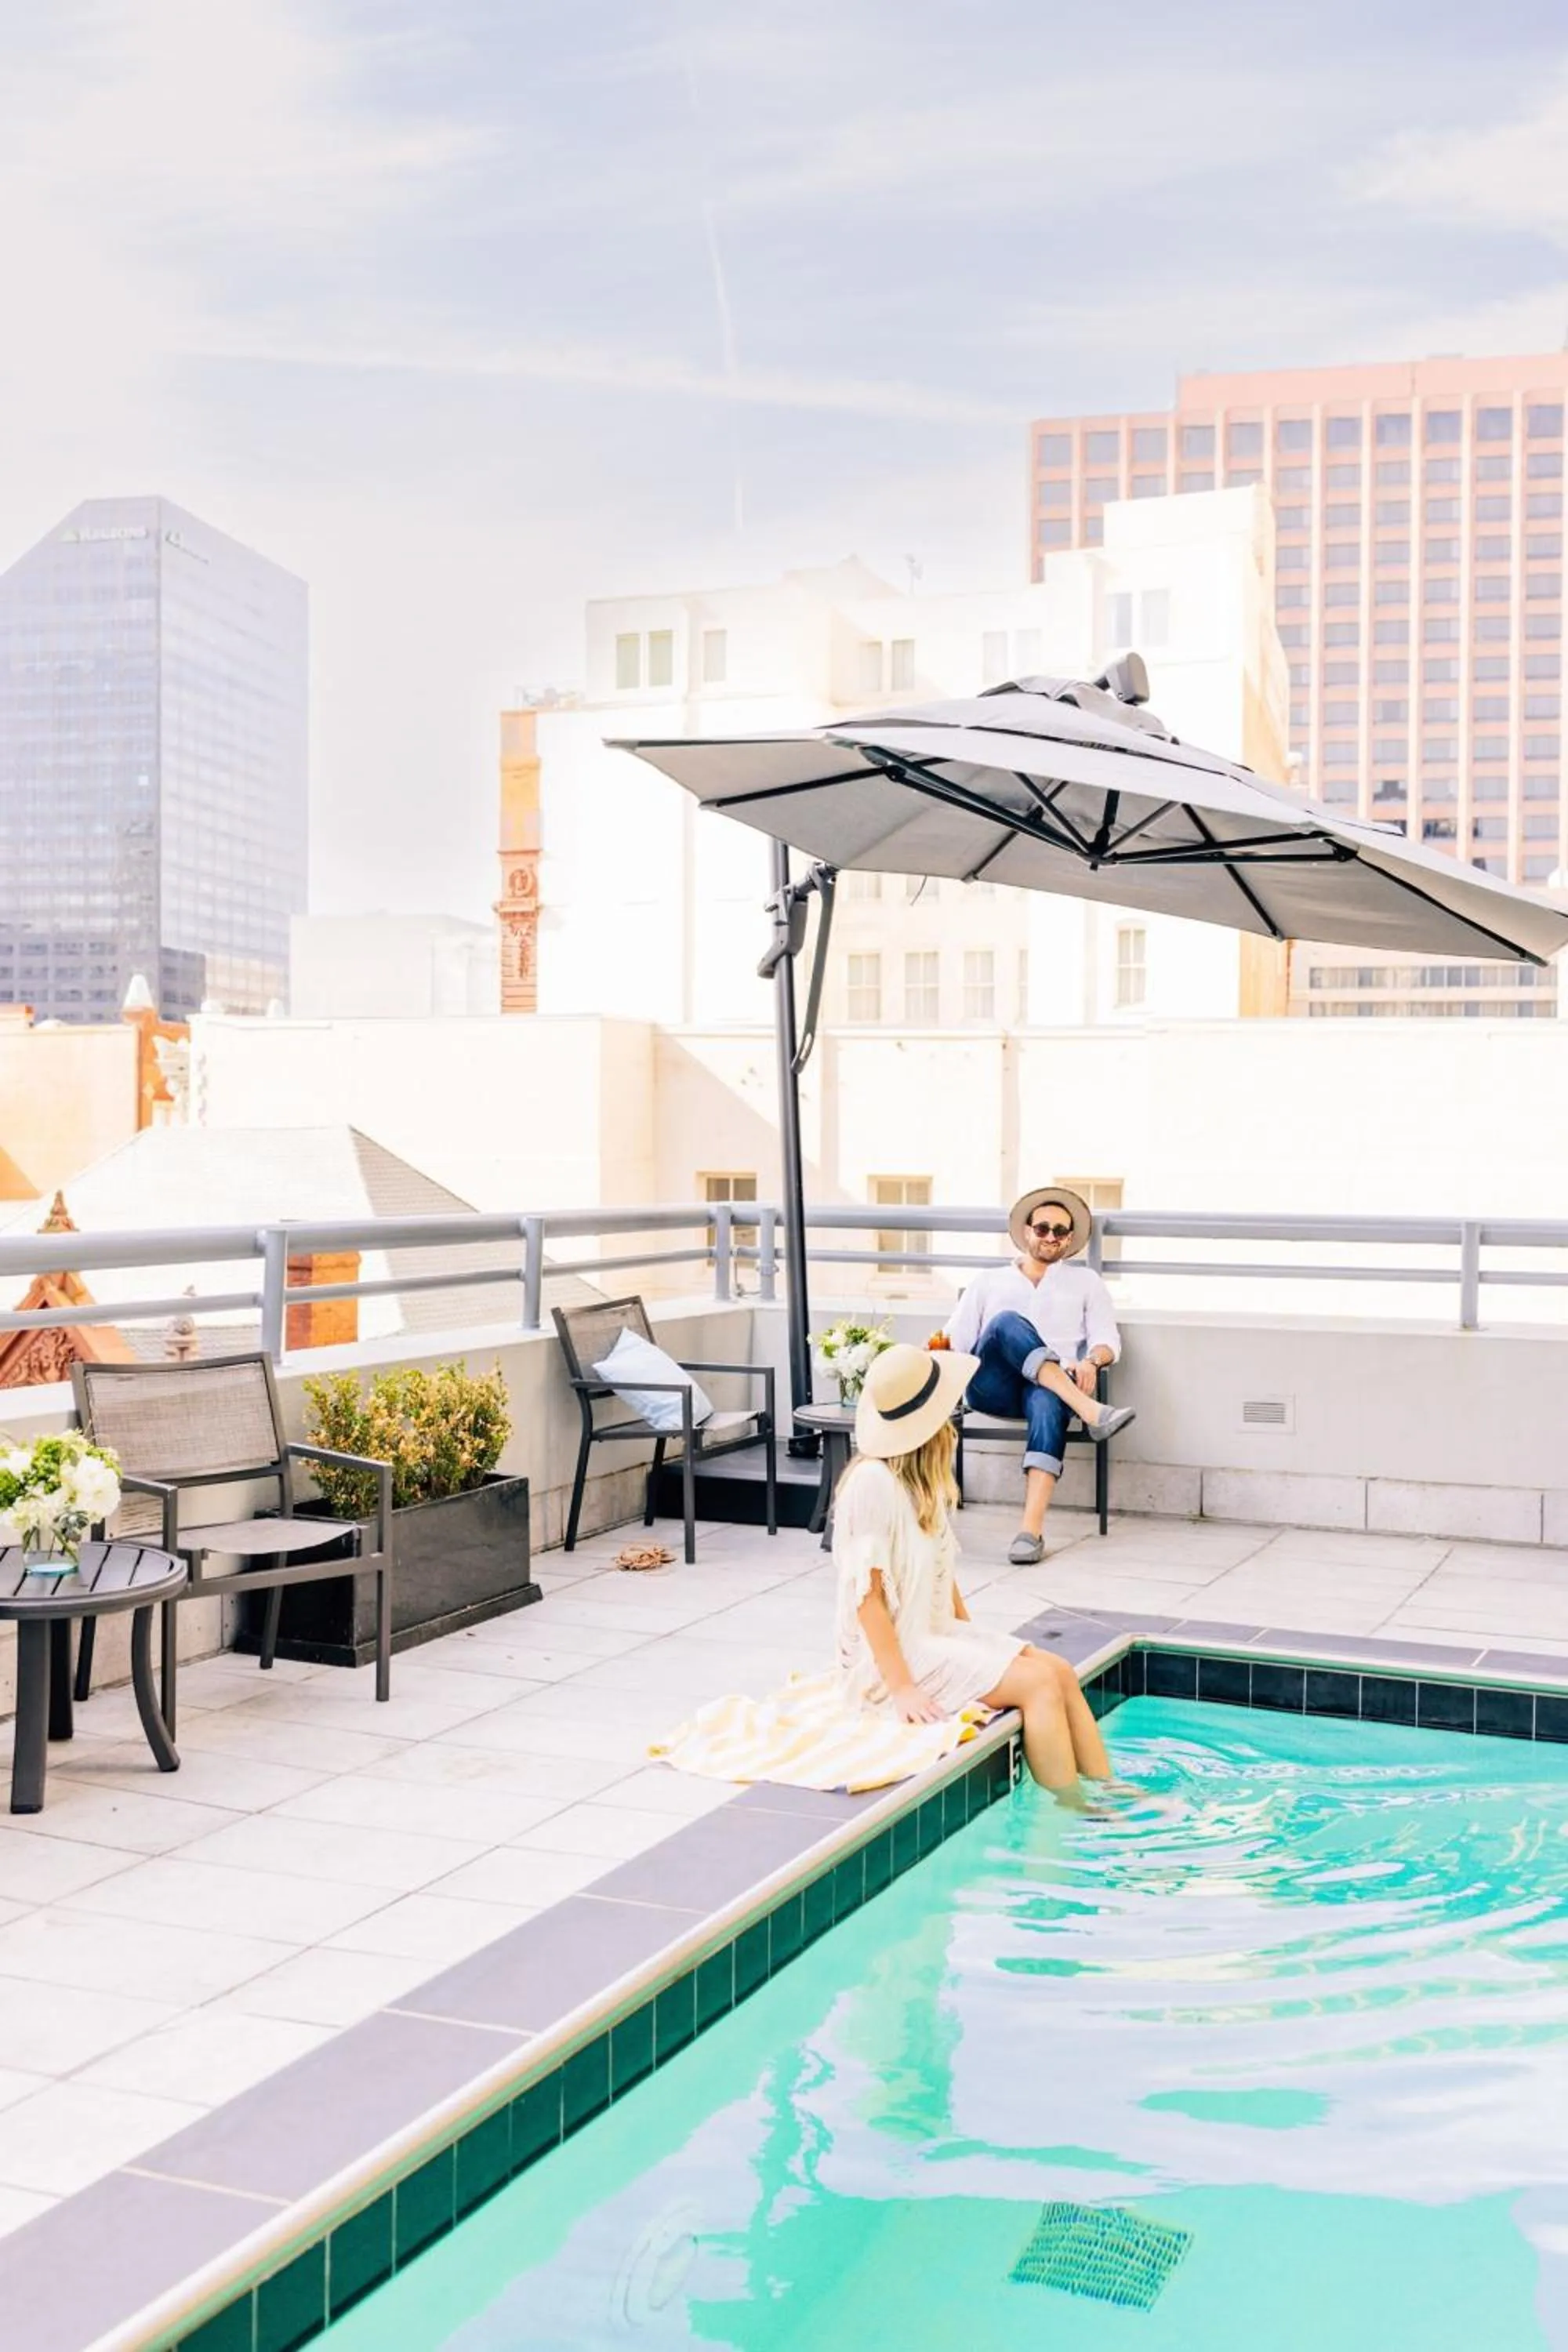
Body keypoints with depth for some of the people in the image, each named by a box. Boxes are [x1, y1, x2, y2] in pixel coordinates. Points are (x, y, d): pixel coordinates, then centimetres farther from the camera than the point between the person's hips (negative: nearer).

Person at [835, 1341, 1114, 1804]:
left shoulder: (924, 1479, 8)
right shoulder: (873, 1481, -19)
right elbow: (867, 1594, -21)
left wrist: (976, 1639, 8)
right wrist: (903, 1690, -23)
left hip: (939, 1635, 9)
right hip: (892, 1653, -9)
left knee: (1061, 1672, -2)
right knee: (1039, 1682, -17)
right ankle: (1071, 1813, -7)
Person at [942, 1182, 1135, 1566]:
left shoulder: (1085, 1281, 25)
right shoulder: (989, 1282, 26)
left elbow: (1108, 1338, 11)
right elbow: (954, 1340, 15)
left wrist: (1091, 1361, -13)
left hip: (1051, 1386, -1)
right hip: (993, 1387, 1)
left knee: (1047, 1403, -40)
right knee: (1008, 1323, -32)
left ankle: (1032, 1529, -53)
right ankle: (1090, 1411, -43)